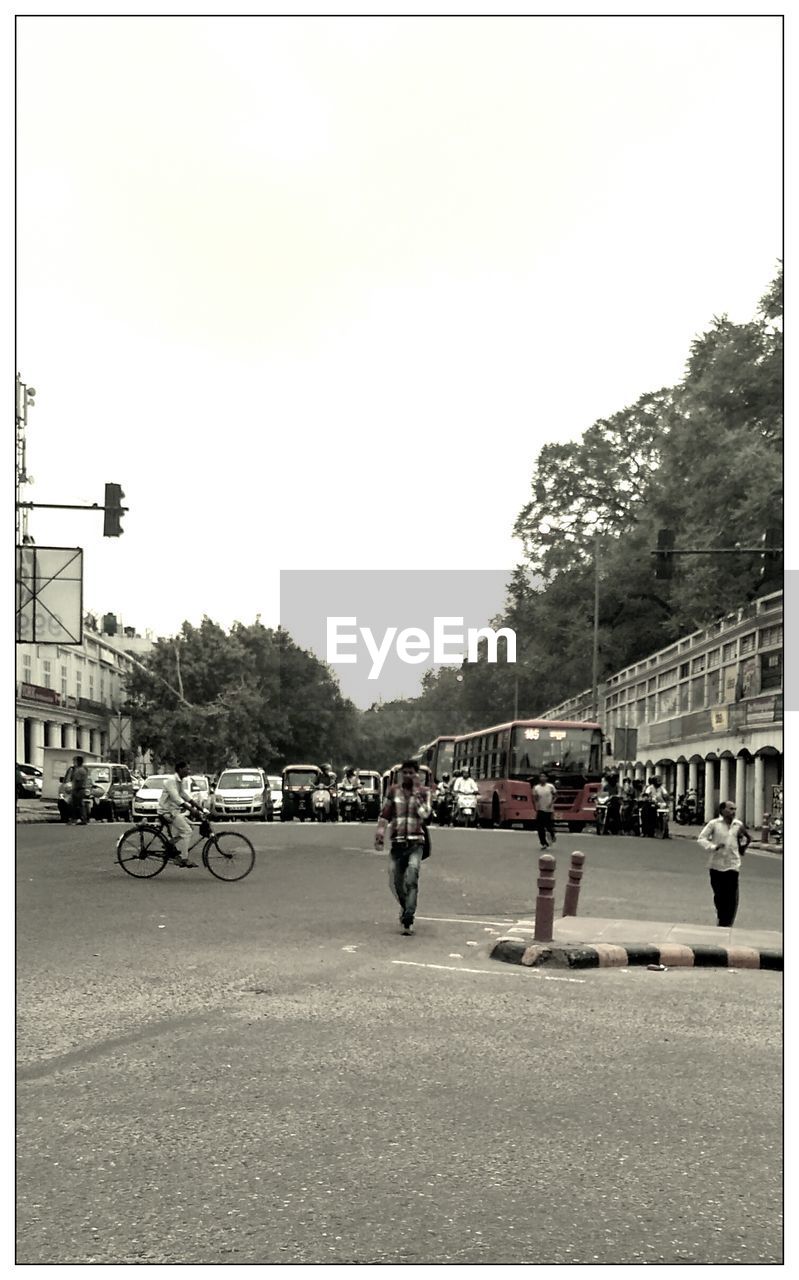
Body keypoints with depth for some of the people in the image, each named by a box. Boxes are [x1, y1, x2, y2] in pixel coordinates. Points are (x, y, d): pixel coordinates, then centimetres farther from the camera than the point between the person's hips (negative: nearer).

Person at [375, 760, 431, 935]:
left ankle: (408, 920, -18)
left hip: (415, 842, -3)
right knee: (395, 881, 5)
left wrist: (416, 793, -11)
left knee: (412, 879, -19)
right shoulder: (393, 791, 9)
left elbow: (425, 814, -11)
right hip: (397, 842, 3)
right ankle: (405, 906, 34)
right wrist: (380, 831, -5)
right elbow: (385, 814, 9)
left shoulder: (423, 793, 4)